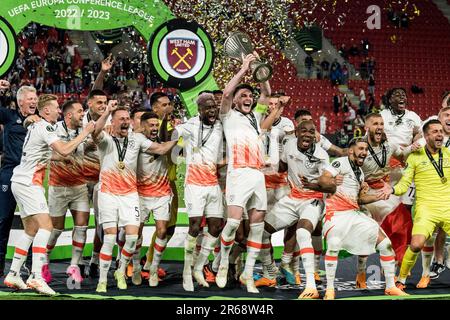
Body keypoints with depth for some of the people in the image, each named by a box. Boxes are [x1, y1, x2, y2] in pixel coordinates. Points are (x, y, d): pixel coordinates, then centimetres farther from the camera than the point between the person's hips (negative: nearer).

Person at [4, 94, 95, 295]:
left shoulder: (35, 126, 18)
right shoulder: (45, 127, -11)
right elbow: (64, 151, -22)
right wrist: (85, 133, -13)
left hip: (19, 181, 10)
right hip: (28, 182, -10)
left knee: (31, 230, 13)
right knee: (45, 225, -17)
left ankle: (13, 275, 14)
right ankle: (36, 277, -26)